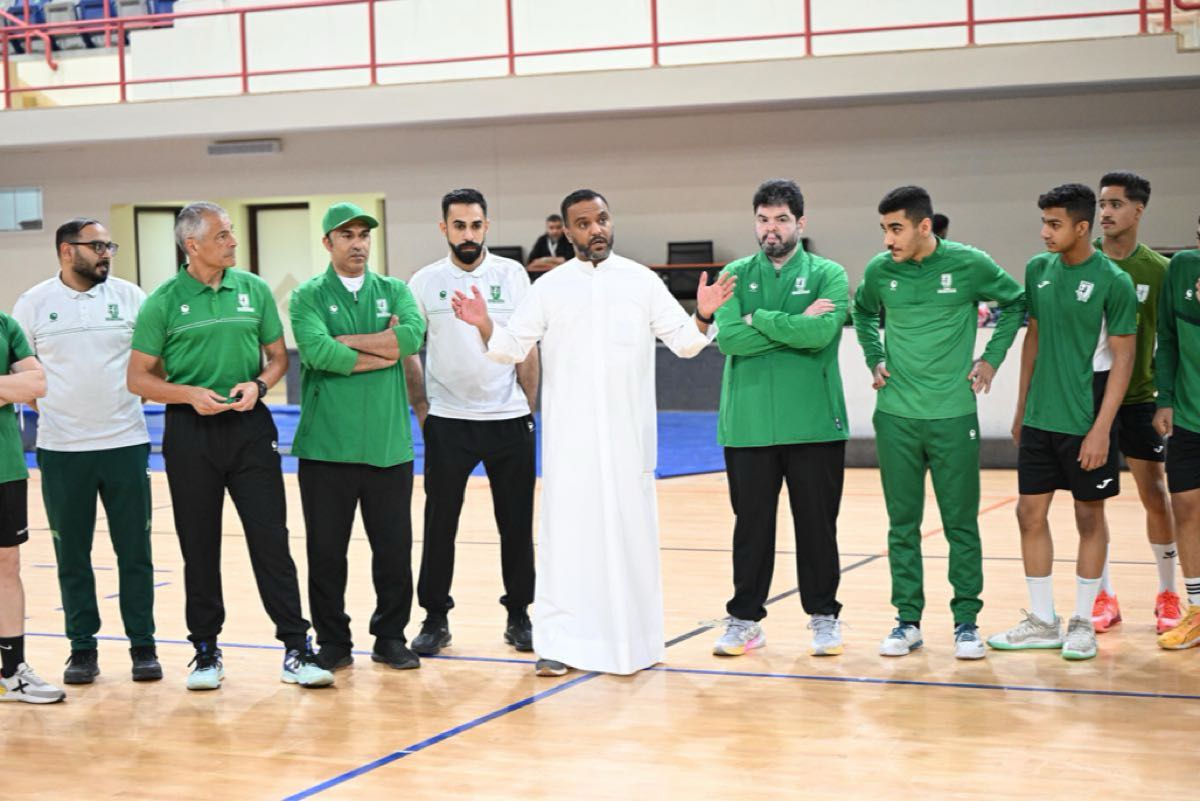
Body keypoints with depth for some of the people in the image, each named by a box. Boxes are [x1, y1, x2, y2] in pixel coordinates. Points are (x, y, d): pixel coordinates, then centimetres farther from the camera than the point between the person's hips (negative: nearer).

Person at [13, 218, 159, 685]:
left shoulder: (129, 296, 3)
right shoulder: (33, 304, 2)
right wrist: (50, 412, 0)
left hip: (125, 443, 0)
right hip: (61, 451, 0)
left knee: (134, 550, 3)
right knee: (71, 554, 6)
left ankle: (143, 645, 13)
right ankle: (82, 648, 17)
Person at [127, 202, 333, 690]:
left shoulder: (254, 289, 5)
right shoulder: (164, 302, -1)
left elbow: (278, 356, 12)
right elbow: (139, 378, 1)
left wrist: (258, 385, -8)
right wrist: (189, 394, -14)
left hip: (250, 427, 1)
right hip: (190, 432, -1)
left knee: (270, 538, -3)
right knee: (199, 547, 7)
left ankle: (296, 650, 0)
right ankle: (206, 651, 18)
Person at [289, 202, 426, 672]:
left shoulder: (394, 292, 10)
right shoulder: (308, 297, 2)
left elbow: (414, 334, -12)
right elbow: (318, 352, -17)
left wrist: (347, 340, -12)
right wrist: (385, 350, -10)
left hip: (388, 445, 2)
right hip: (326, 445, -2)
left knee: (394, 547, 6)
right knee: (326, 550, 5)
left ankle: (391, 637, 20)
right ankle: (333, 643, 17)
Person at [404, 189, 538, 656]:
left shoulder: (512, 275, 2)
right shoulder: (426, 281, 1)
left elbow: (528, 348, 5)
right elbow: (407, 351, 6)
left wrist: (528, 408, 1)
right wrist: (421, 409, 1)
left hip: (509, 422, 1)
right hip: (448, 423, 0)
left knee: (516, 523, 6)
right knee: (439, 523, 4)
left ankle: (518, 615, 18)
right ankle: (435, 618, 14)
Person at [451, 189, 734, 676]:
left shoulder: (642, 282, 3)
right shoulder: (549, 287, 4)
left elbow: (683, 343, 2)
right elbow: (511, 349, 3)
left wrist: (703, 316, -17)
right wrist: (483, 325, -16)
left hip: (627, 431, 0)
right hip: (569, 433, 0)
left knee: (629, 528, 4)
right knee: (565, 530, -1)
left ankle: (632, 638, 14)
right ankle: (559, 641, 4)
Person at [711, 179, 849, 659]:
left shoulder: (827, 275, 1)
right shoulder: (736, 276, 7)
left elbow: (822, 333, -17)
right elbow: (728, 338, -10)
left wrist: (761, 320, -10)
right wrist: (795, 324, -12)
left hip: (814, 425, -1)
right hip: (747, 425, 1)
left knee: (817, 525, 7)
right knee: (751, 525, 8)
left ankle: (823, 617, 20)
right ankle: (745, 619, 18)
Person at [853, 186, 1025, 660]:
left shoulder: (969, 265, -6)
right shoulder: (880, 271, 0)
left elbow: (1015, 302, 9)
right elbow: (864, 313, 21)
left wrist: (992, 358, 3)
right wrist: (875, 360, 10)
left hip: (954, 415, -2)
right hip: (895, 416, 2)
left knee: (961, 523, 3)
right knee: (902, 523, 6)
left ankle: (966, 621, 13)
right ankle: (908, 620, 15)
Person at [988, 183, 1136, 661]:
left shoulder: (1113, 281, -11)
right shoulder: (1038, 270, 5)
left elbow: (1123, 358, -11)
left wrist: (1101, 428, -16)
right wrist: (1021, 407, 14)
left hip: (1086, 421, -5)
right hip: (1040, 419, 5)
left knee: (1089, 517, 6)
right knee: (1031, 513, 6)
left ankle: (1083, 623, 16)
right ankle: (1042, 622, 17)